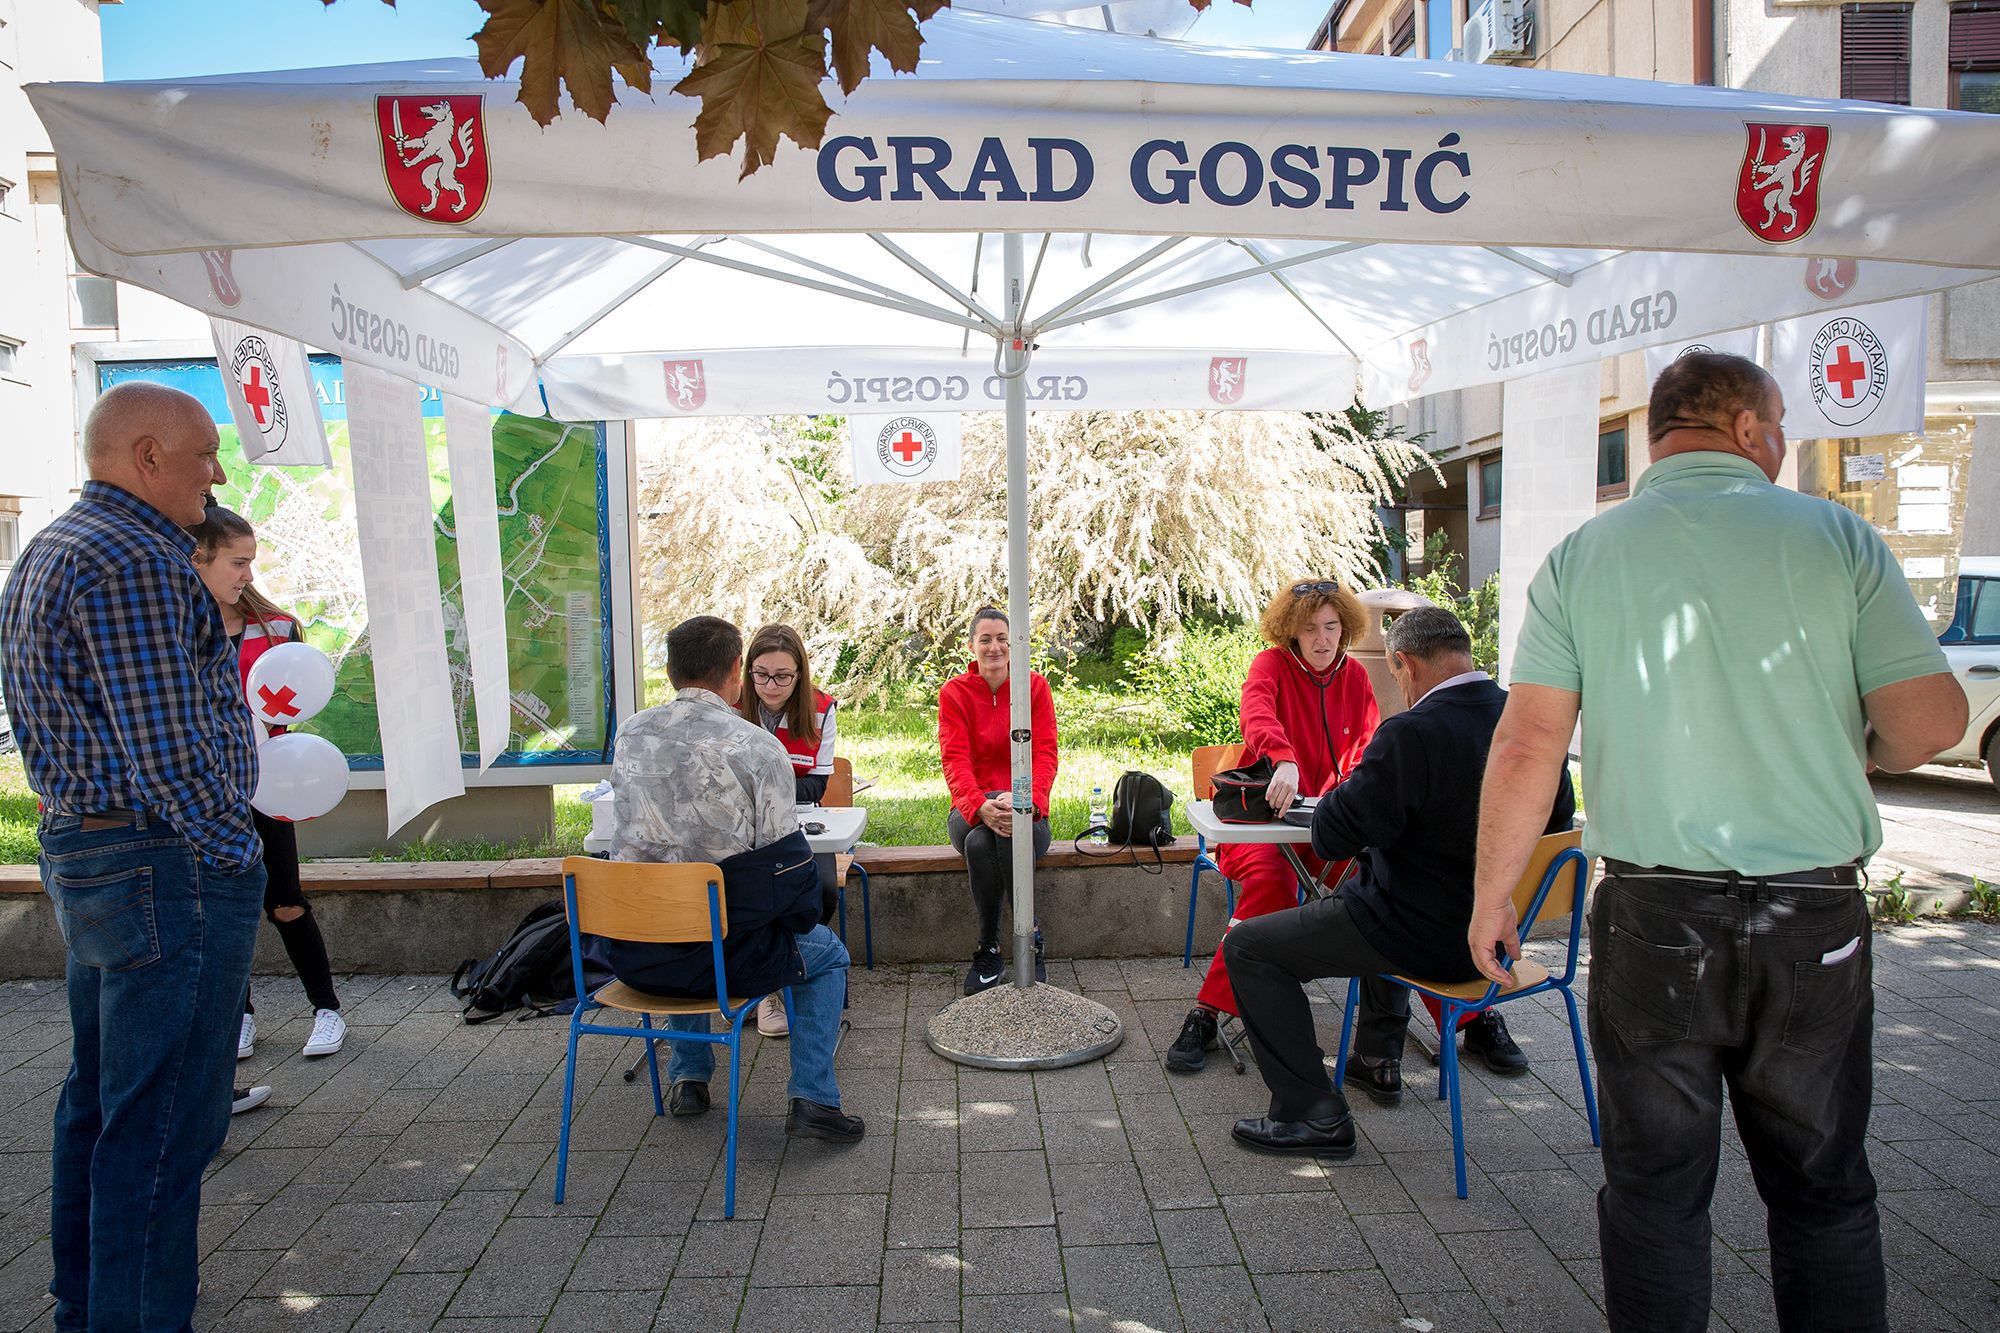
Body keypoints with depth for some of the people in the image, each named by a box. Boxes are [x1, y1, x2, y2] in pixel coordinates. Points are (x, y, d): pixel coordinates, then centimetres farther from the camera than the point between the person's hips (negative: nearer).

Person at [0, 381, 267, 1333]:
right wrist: (235, 854, -12)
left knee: (99, 1103, 20)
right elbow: (168, 749, -23)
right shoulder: (132, 560, -17)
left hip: (80, 853, 11)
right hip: (169, 869, -11)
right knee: (162, 1125, -2)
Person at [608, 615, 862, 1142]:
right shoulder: (755, 745, -13)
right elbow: (785, 858, -14)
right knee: (827, 954, 22)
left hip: (634, 956, 5)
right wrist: (800, 919, 6)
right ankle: (812, 1099, 12)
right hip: (723, 958, -5)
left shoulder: (629, 733, 3)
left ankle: (689, 1078, 38)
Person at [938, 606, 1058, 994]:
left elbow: (1045, 754, -7)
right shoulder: (954, 692, 2)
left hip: (1025, 808, 0)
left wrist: (1028, 801, -28)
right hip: (973, 808, 0)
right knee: (978, 842, -34)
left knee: (1011, 835, -35)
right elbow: (955, 759, -11)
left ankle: (989, 948, -17)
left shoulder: (1035, 686, 3)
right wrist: (980, 806, -31)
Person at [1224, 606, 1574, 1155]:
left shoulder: (1412, 734, -27)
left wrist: (1342, 790, 1)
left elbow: (1331, 837, -22)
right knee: (1376, 896, 39)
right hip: (1498, 930, 8)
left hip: (1429, 939, -8)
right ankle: (1378, 1058, 43)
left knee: (1247, 947, 1)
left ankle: (1312, 1114, 3)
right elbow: (1558, 816, 13)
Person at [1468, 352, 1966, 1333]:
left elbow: (1527, 746, -7)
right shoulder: (1836, 537, -1)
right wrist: (1848, 763, 17)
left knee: (1655, 1188, 12)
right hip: (1815, 919, 1)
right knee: (1824, 1189, 18)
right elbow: (1931, 719, -5)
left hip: (1651, 918, 0)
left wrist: (1491, 896, 1)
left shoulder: (1582, 556, -2)